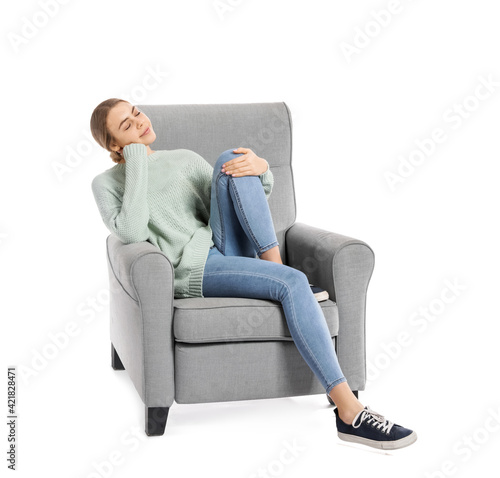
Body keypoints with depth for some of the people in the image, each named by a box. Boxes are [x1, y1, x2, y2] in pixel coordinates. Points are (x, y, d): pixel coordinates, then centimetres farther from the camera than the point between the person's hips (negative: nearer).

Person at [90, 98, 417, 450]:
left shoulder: (185, 158, 22)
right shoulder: (107, 184, 8)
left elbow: (255, 199, 14)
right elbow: (133, 232, -14)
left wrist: (261, 169, -9)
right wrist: (137, 165, -7)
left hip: (227, 249, 5)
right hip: (194, 267, -5)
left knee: (232, 160, -16)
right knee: (293, 283, -30)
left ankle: (273, 262, -16)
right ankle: (350, 413, -35)